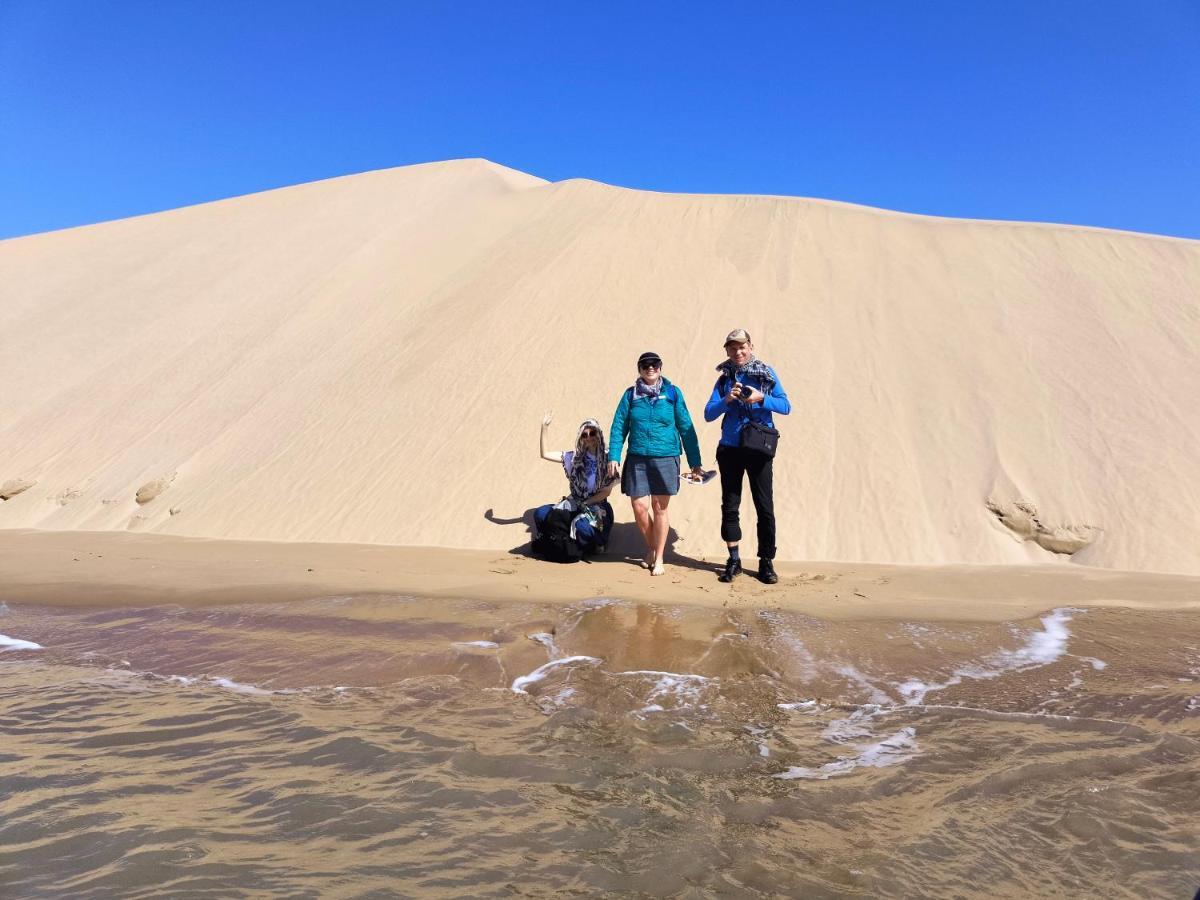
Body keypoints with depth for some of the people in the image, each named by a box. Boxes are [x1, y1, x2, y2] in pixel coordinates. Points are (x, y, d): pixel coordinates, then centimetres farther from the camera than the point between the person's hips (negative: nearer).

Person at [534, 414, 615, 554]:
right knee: (540, 514, -17)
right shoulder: (574, 457, 6)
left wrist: (584, 504, -11)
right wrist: (544, 428, -5)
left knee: (581, 526, -36)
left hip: (596, 506, -4)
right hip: (574, 504, 4)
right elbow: (544, 454, 4)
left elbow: (606, 491, -6)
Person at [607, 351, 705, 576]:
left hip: (666, 458, -1)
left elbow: (686, 428, 5)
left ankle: (659, 558, 19)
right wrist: (613, 457, -4)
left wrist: (694, 462, 3)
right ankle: (651, 547, 25)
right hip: (637, 460, 1)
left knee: (660, 508, 4)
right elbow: (618, 427, 6)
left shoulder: (672, 393, 3)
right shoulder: (630, 395, 6)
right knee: (639, 507, -2)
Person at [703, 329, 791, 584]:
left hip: (759, 450, -2)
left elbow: (786, 406, -4)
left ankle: (766, 562, 9)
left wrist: (760, 398, -19)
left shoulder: (766, 374, 2)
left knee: (765, 507, 0)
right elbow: (708, 414, 2)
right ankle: (734, 560, 16)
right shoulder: (724, 379, 8)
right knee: (729, 506, 6)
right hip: (730, 449, 2)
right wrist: (726, 400, -16)